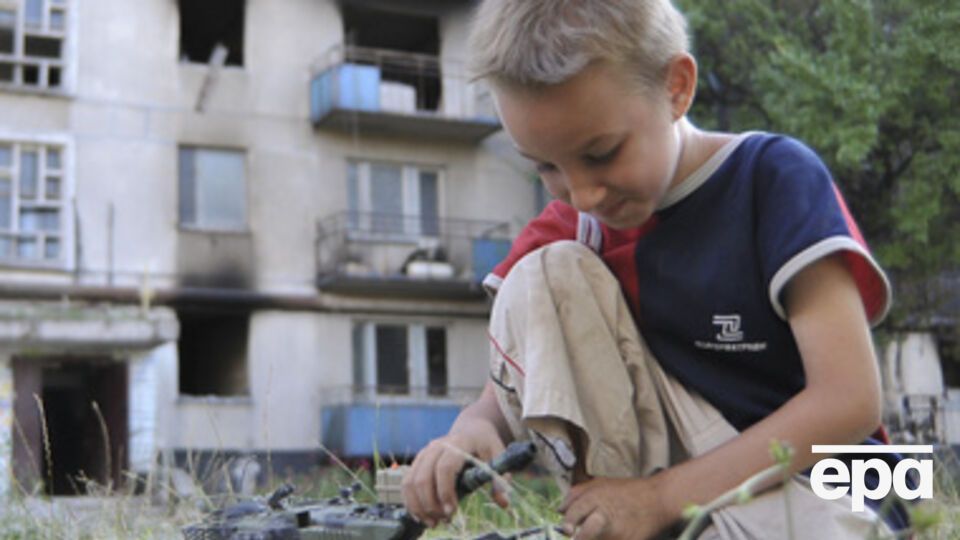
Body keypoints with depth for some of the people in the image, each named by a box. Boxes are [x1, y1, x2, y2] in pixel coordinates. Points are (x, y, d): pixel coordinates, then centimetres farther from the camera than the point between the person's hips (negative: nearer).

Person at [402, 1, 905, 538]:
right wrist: (472, 433, -24)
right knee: (545, 276, -15)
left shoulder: (774, 177, -12)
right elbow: (505, 397, 1)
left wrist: (660, 495, -21)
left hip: (806, 484, -4)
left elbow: (850, 400, -19)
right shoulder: (571, 226, 1)